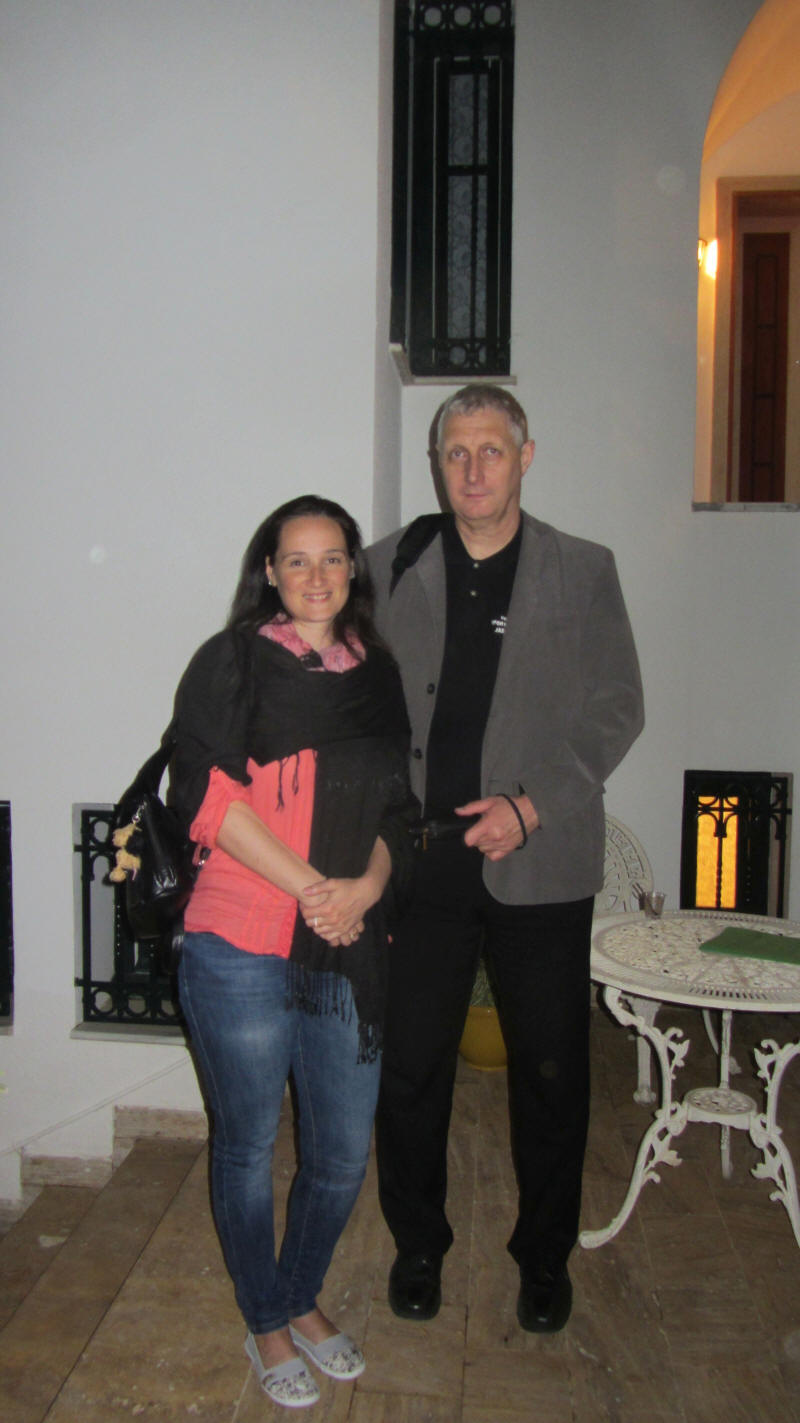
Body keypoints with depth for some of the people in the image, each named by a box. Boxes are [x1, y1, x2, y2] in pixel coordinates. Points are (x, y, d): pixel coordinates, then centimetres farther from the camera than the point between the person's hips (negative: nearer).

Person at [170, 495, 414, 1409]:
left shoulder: (377, 676, 11)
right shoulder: (230, 664, -2)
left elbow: (395, 809, 12)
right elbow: (207, 796, -13)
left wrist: (365, 887, -7)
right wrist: (311, 887, -17)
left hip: (348, 953, 4)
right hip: (240, 950, -4)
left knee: (342, 1155, 14)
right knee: (248, 1148, 12)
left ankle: (303, 1299, 41)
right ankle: (266, 1324, 35)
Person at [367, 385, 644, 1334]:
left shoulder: (583, 572, 3)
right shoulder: (388, 568, 5)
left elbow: (616, 711, 1)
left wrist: (530, 806, -10)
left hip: (539, 864, 0)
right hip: (419, 860, 1)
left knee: (550, 1072, 10)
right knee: (409, 1067, 10)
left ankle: (544, 1255, 33)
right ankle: (418, 1245, 33)